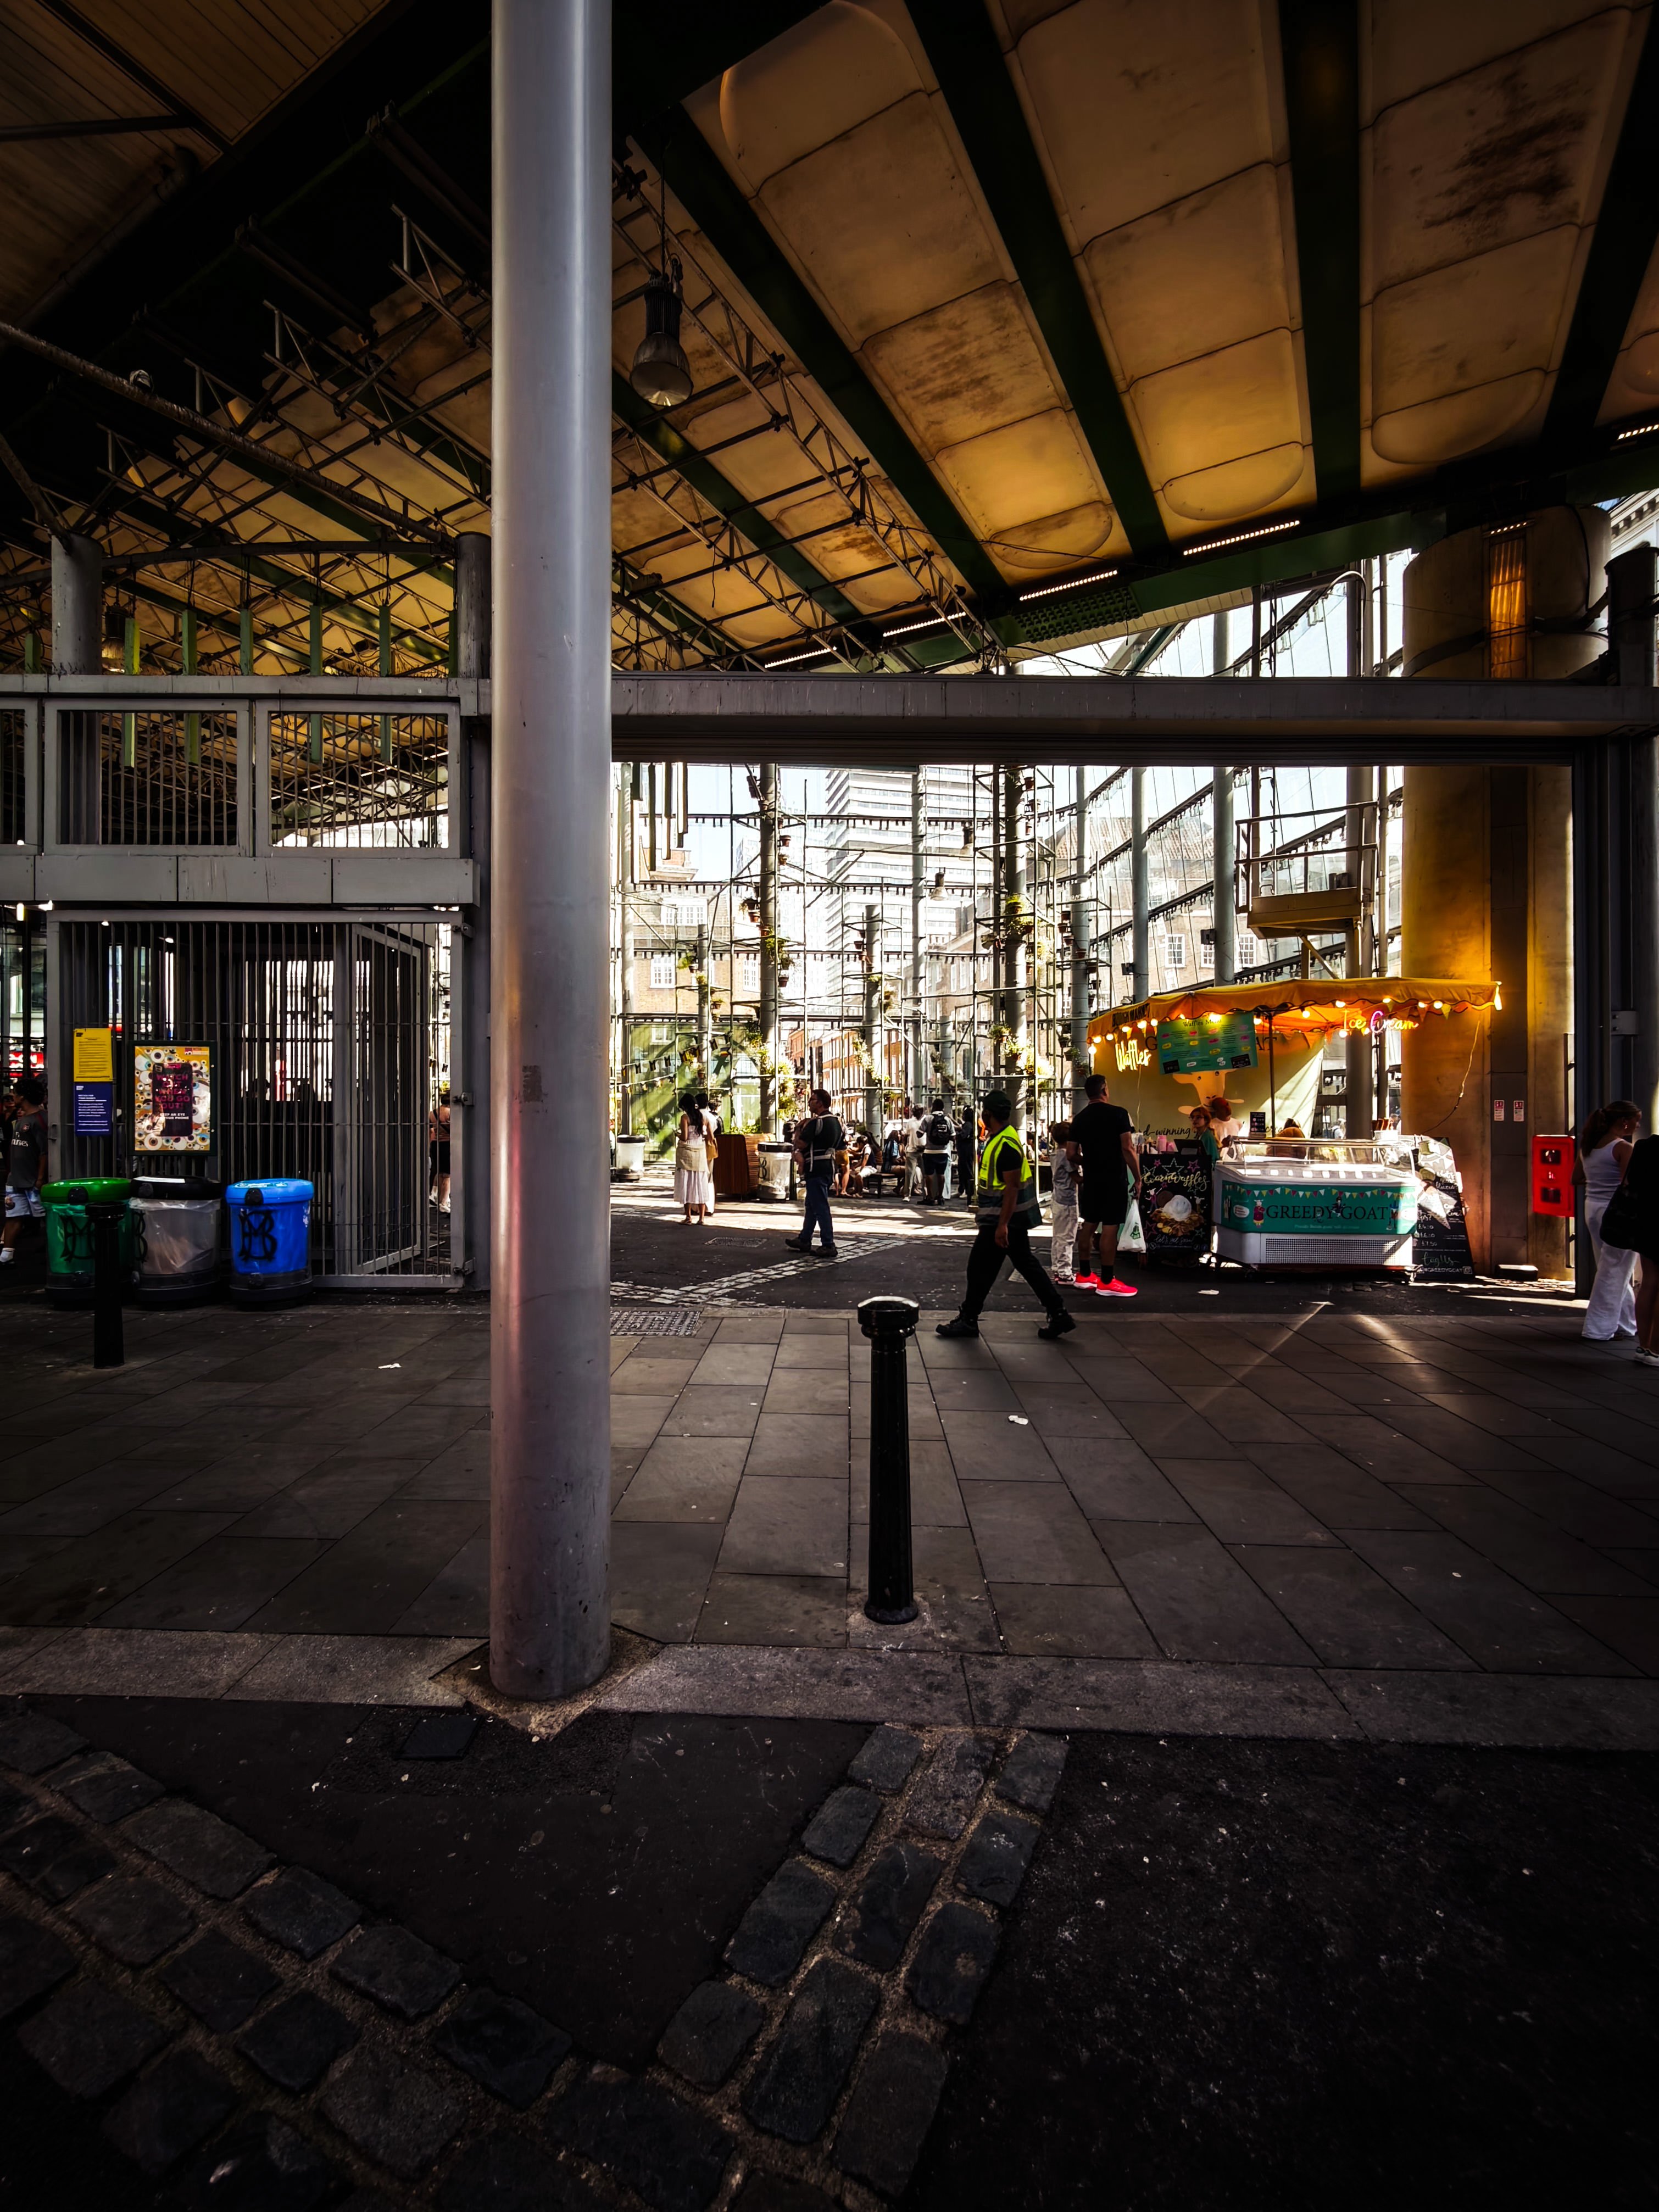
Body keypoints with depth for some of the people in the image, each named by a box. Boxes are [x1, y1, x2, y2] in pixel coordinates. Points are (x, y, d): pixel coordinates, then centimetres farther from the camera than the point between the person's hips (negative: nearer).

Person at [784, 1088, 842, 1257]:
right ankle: (804, 1240, 26)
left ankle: (828, 1245, -4)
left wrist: (799, 1130, 1)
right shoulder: (836, 1121, 12)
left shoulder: (817, 1122, -17)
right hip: (829, 1166, 10)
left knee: (820, 1207, -6)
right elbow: (841, 1146, 21)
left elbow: (800, 1144, -20)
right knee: (812, 1205, 18)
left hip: (816, 1169, -10)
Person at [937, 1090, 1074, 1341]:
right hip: (1014, 1219, 10)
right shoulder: (999, 1138, 11)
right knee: (1026, 1265, 14)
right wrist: (985, 1208, 25)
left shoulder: (1005, 1144, -21)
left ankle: (968, 1320, 13)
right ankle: (1059, 1315, 18)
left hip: (1003, 1220, -10)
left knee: (980, 1268, 1)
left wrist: (1002, 1225, -24)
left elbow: (1012, 1187, -24)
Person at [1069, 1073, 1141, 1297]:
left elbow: (1072, 1154, 8)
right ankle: (1107, 1282, -2)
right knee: (1110, 1228, -4)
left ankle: (1084, 1276, 20)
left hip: (1091, 1178, 6)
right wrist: (1137, 1179, -7)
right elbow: (1128, 1148, -14)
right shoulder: (1118, 1114, -9)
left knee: (1088, 1224, 13)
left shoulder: (1079, 1119, 7)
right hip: (1114, 1178, -6)